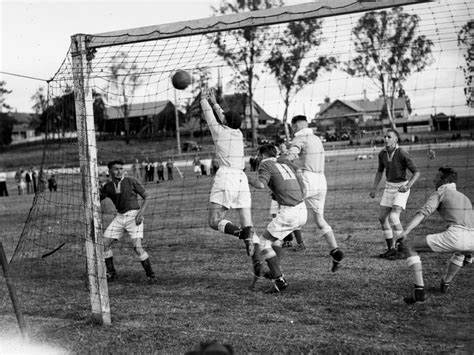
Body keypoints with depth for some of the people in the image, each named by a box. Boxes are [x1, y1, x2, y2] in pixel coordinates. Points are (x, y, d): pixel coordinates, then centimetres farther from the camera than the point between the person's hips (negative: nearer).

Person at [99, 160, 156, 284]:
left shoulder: (131, 181, -4)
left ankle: (150, 275, -2)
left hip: (133, 216, -5)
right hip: (120, 217, 5)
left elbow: (147, 197, -1)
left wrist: (141, 213, -13)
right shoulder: (108, 187, 6)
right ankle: (111, 273, 18)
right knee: (104, 243, 0)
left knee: (137, 247, -18)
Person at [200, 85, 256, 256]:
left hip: (225, 176, -5)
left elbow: (209, 116, 21)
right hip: (242, 178, 5)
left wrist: (204, 99, 35)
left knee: (214, 221, -2)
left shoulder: (219, 131, 4)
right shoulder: (238, 133, 17)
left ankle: (240, 233, -28)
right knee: (248, 225, 2)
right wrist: (214, 102, 46)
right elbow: (223, 118, 35)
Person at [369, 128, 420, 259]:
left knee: (393, 217, -20)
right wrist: (374, 188, 6)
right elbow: (380, 171, 14)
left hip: (401, 188, -7)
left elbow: (416, 172, -17)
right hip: (389, 187, 7)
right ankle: (391, 249, 16)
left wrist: (407, 186, -32)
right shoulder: (382, 153, -1)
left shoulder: (403, 154, -21)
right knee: (382, 217, 3)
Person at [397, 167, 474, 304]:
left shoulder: (438, 194, 13)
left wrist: (405, 232, -19)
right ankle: (445, 282, 49)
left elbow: (422, 213, -6)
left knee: (409, 247, 6)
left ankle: (419, 290, -2)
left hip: (454, 236, -7)